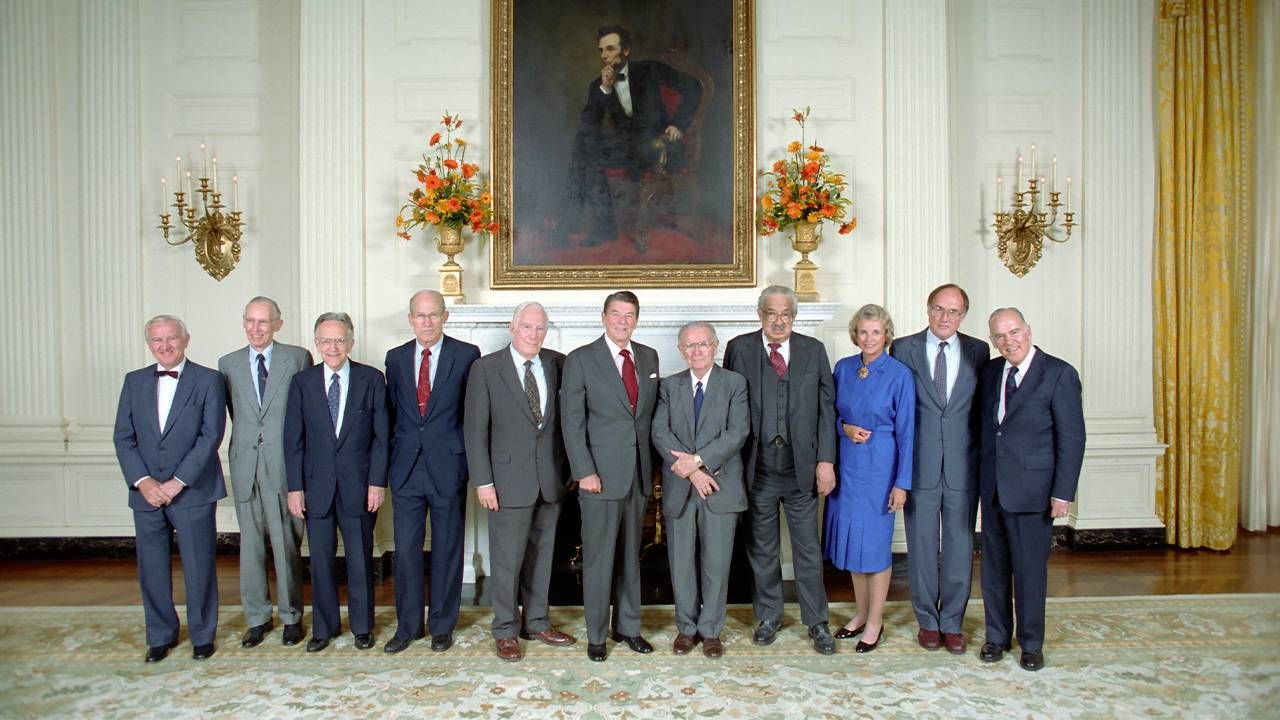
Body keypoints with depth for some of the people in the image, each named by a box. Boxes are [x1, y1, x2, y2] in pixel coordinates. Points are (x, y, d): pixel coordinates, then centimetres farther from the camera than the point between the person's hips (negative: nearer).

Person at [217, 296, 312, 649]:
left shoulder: (298, 358, -1)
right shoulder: (228, 364, 9)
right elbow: (233, 413, 15)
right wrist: (247, 439, 7)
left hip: (284, 465, -3)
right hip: (245, 465, 3)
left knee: (287, 544, 2)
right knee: (250, 545, 9)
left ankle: (292, 617, 16)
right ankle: (257, 617, 22)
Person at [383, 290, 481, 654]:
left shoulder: (466, 354, -3)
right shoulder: (396, 357, 8)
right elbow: (391, 409, 13)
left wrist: (466, 453, -2)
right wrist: (393, 454, 7)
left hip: (448, 466, -2)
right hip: (406, 468, 3)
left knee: (447, 550, 8)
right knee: (405, 549, 8)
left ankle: (442, 625, 22)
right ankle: (408, 625, 23)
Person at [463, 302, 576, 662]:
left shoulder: (558, 365, 3)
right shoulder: (486, 368, -6)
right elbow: (475, 428, -6)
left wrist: (568, 468, 3)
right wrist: (482, 481, -10)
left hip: (550, 479, 4)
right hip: (509, 479, -3)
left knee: (542, 554, 15)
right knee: (507, 558, 4)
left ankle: (536, 622, 30)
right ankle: (505, 630, 21)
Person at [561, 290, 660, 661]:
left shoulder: (649, 357, 10)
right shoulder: (580, 360, -5)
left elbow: (652, 413, 13)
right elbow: (572, 422, -8)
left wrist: (652, 463, 7)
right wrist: (585, 472, -14)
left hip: (639, 473, 5)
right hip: (600, 474, -4)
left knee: (631, 555, 14)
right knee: (599, 558, 3)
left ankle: (628, 626, 28)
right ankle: (596, 635, 17)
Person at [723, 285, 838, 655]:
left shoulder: (813, 350, 4)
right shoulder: (739, 349, 0)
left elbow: (826, 407, 3)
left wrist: (826, 459, -4)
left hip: (802, 467, 1)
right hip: (757, 467, 0)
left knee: (808, 549, 8)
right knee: (762, 549, 12)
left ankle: (816, 621, 23)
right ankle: (768, 616, 28)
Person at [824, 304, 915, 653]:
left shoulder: (899, 374, -9)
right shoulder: (843, 368, 3)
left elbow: (905, 431, -8)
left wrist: (902, 483, -11)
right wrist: (845, 428, -9)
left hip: (879, 466, -4)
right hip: (847, 463, 5)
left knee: (875, 541, 3)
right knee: (851, 538, 12)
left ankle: (875, 621, 19)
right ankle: (861, 613, 29)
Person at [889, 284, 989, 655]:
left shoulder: (978, 351, 5)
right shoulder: (903, 348, 1)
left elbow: (983, 408, 8)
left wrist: (983, 457, 2)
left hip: (963, 466, 1)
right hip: (920, 466, -1)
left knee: (959, 547, 8)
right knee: (922, 546, 8)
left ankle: (953, 622, 23)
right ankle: (928, 621, 24)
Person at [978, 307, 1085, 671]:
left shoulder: (1059, 373, -9)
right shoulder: (990, 370, 8)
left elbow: (1072, 437, -10)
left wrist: (1063, 492, -13)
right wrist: (981, 474, 6)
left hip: (1031, 487, -5)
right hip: (992, 486, 5)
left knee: (1029, 569, 4)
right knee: (994, 566, 13)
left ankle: (1031, 643, 22)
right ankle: (997, 635, 28)